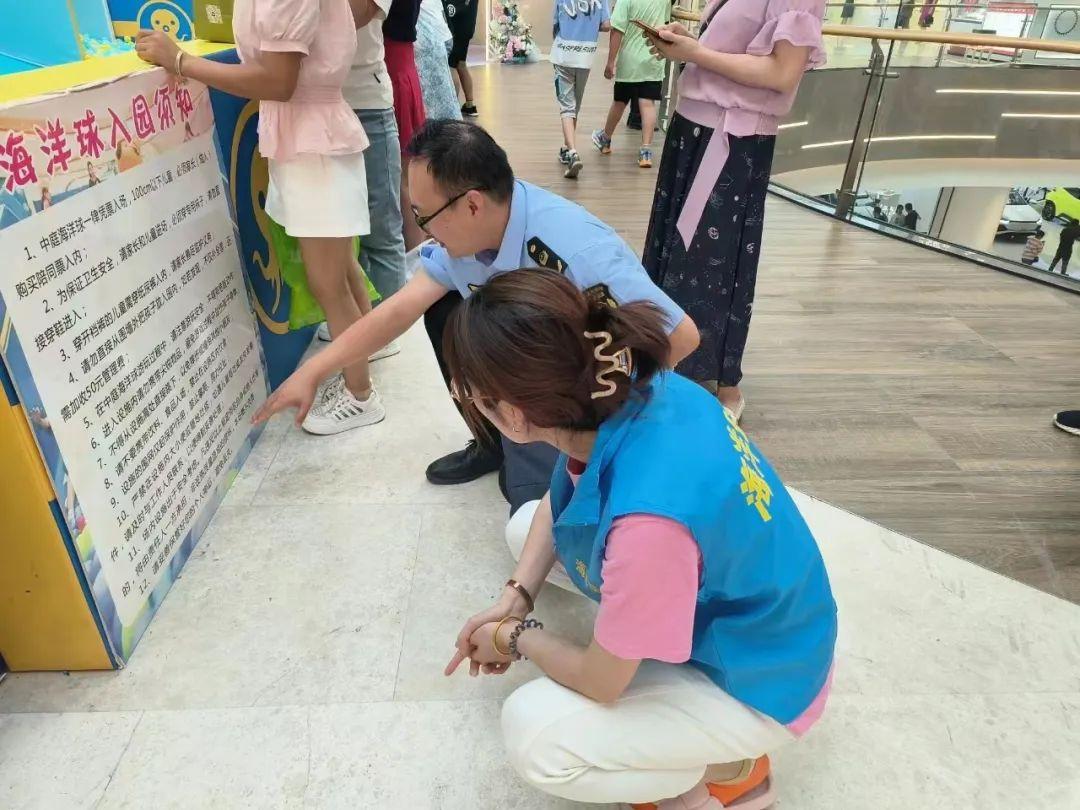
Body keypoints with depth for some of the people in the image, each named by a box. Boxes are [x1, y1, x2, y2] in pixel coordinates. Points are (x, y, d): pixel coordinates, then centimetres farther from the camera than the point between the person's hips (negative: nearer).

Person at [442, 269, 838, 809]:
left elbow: (600, 682, -23)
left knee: (532, 733, -19)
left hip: (756, 680, -6)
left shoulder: (647, 519, -43)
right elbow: (557, 501, 3)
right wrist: (516, 596, -6)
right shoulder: (627, 395, -20)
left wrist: (515, 638, -5)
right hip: (720, 603, 7)